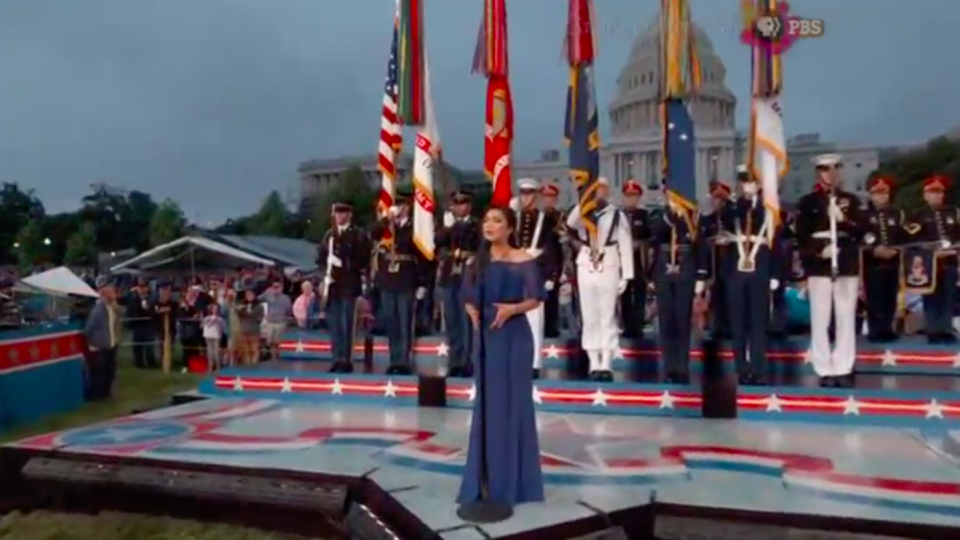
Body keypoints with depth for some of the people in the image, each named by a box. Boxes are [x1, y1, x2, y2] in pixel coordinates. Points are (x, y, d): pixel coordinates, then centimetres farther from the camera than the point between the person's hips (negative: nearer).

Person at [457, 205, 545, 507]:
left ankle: (514, 480, 13)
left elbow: (535, 300, -5)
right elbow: (471, 299, 11)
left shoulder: (525, 261, -5)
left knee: (514, 402, 1)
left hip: (515, 336, -5)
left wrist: (512, 309, -22)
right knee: (487, 404, 9)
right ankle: (488, 479, 20)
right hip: (487, 337, 5)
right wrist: (473, 312, -10)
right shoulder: (479, 262, 9)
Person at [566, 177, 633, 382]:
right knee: (589, 319, 5)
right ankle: (594, 365, 12)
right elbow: (570, 224, -15)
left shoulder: (617, 215, 1)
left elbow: (626, 246, -1)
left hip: (609, 270, -3)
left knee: (608, 318, -1)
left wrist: (626, 276, -6)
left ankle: (606, 365, 3)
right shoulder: (582, 213, 9)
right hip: (586, 269, 3)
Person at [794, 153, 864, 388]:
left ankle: (843, 370, 8)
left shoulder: (851, 200, 13)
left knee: (846, 320, 2)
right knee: (820, 321, -3)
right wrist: (819, 250, -16)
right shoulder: (807, 202, 6)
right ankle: (825, 371, 3)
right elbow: (801, 235, -1)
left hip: (847, 265, 2)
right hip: (819, 266, -2)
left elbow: (860, 232, 5)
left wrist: (843, 220, -12)